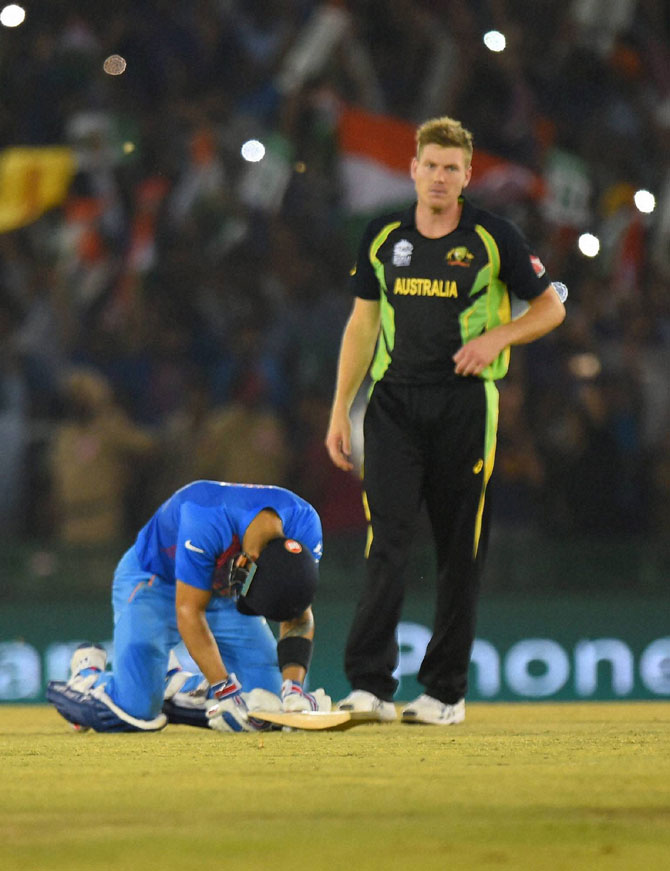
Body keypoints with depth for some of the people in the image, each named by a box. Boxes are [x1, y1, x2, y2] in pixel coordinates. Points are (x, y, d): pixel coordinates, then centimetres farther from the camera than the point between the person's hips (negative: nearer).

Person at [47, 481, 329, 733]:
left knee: (266, 704, -8)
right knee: (136, 710, -22)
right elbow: (188, 612, -34)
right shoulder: (205, 522, -41)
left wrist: (293, 687, -29)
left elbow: (298, 616, -15)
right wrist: (225, 691, -37)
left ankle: (172, 685, 16)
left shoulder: (305, 525, -24)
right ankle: (88, 675, 12)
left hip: (222, 592, 5)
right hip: (154, 581, -5)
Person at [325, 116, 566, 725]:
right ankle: (371, 686, -14)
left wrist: (498, 337, -12)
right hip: (395, 402, 2)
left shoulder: (493, 238, -1)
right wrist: (340, 409, 10)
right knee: (387, 540, -11)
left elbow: (551, 307, 6)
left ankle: (447, 691, 9)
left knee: (460, 550, 2)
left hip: (465, 404, -2)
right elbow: (362, 324, 15)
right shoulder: (383, 238, 8)